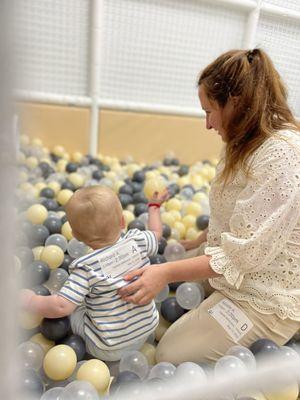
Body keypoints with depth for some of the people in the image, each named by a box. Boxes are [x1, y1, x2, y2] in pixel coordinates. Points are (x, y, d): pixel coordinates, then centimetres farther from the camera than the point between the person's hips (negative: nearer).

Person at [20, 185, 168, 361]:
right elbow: (156, 233, 8)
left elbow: (61, 307, -30)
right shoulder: (137, 241, -13)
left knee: (75, 304, 12)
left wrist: (31, 301, -11)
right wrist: (154, 206, 25)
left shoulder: (86, 267, -25)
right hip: (146, 332, 4)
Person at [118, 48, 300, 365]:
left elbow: (245, 253, -27)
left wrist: (167, 273, -25)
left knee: (170, 355, -5)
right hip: (236, 280, 9)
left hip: (265, 300, -9)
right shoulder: (249, 146, 5)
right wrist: (192, 243, 9)